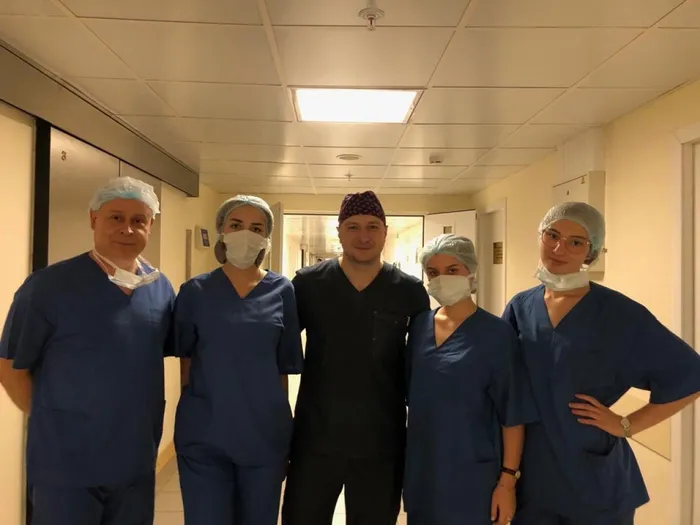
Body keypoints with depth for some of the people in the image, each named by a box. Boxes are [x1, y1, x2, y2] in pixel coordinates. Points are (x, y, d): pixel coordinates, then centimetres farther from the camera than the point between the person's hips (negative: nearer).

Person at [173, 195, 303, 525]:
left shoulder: (282, 292, -1)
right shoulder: (195, 291, -2)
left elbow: (284, 368, 3)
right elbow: (186, 359, 6)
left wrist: (284, 435, 7)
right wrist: (195, 406, 1)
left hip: (265, 435, 1)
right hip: (203, 436, -1)